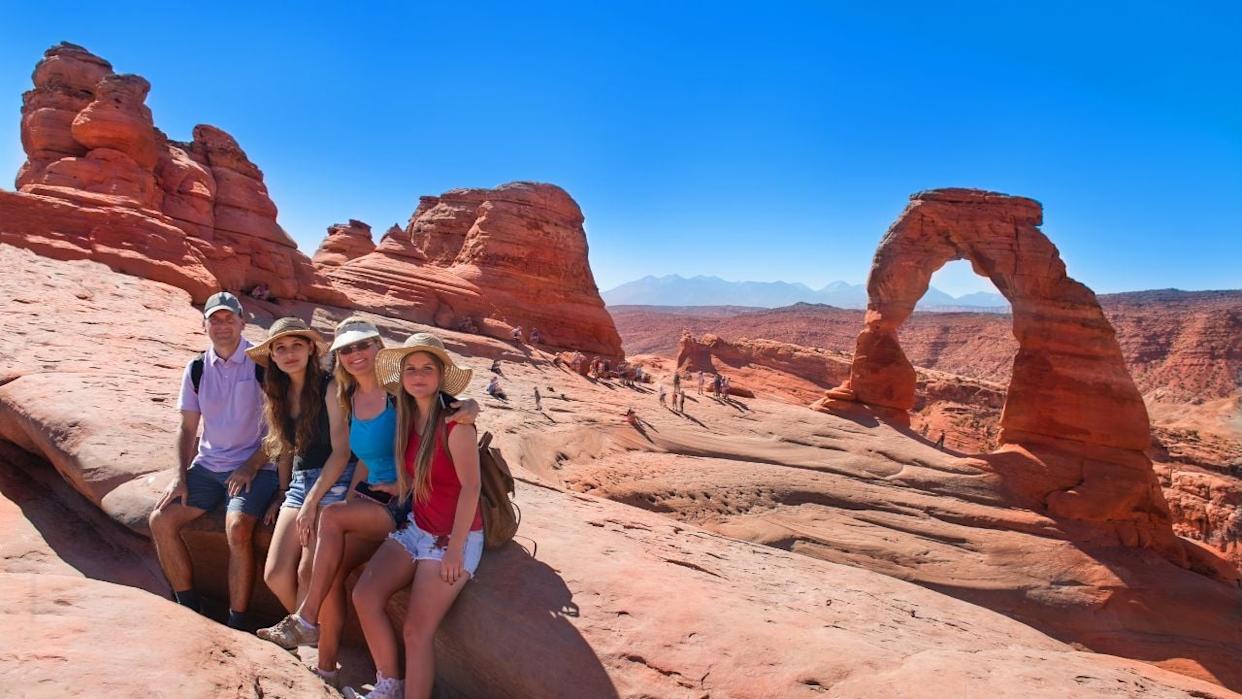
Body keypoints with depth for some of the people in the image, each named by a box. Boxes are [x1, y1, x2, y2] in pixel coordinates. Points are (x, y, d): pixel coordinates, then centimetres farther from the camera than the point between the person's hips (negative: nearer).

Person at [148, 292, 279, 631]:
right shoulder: (196, 370, 8)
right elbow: (188, 429, 13)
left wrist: (251, 466, -14)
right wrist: (181, 476, 1)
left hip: (255, 468, -6)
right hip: (207, 466, 6)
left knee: (238, 528, -28)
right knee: (161, 520, -7)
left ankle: (237, 624, -14)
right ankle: (190, 609, 8)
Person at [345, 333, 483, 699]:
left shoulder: (455, 423, -19)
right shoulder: (408, 418, 3)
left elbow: (471, 486, -20)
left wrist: (454, 549, -19)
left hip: (455, 536, -7)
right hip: (416, 528, 7)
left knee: (417, 630, -10)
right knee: (365, 595, -5)